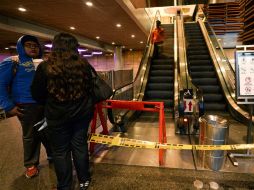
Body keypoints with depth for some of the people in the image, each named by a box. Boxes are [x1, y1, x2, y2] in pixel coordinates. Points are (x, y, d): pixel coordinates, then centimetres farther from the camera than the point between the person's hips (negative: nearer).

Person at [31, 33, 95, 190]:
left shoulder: (45, 67, -11)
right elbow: (91, 87, 8)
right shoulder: (84, 64, -3)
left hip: (57, 115, -3)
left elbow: (37, 94, -3)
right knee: (80, 145, 16)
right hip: (82, 112, 3)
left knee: (61, 150, 12)